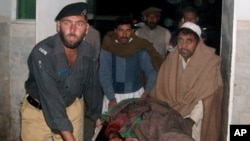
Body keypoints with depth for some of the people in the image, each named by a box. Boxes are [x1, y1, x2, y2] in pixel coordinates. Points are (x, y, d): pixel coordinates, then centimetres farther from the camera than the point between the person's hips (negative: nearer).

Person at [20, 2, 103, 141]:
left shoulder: (89, 52, -12)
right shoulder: (42, 53, -29)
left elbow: (92, 86, 4)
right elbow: (51, 98, -35)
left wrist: (97, 115, 15)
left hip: (72, 108, 4)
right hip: (37, 111, -3)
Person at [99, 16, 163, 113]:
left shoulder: (140, 48, -7)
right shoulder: (107, 48, -9)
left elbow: (152, 72, -6)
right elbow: (104, 75, -10)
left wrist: (147, 92, -18)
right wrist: (111, 98, -15)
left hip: (136, 94, 1)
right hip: (113, 94, 0)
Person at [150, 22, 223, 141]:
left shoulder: (209, 63, -14)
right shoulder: (171, 60, -3)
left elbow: (205, 96, -19)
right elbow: (162, 90, 1)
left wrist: (192, 119, -28)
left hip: (196, 117, -3)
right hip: (172, 114, 3)